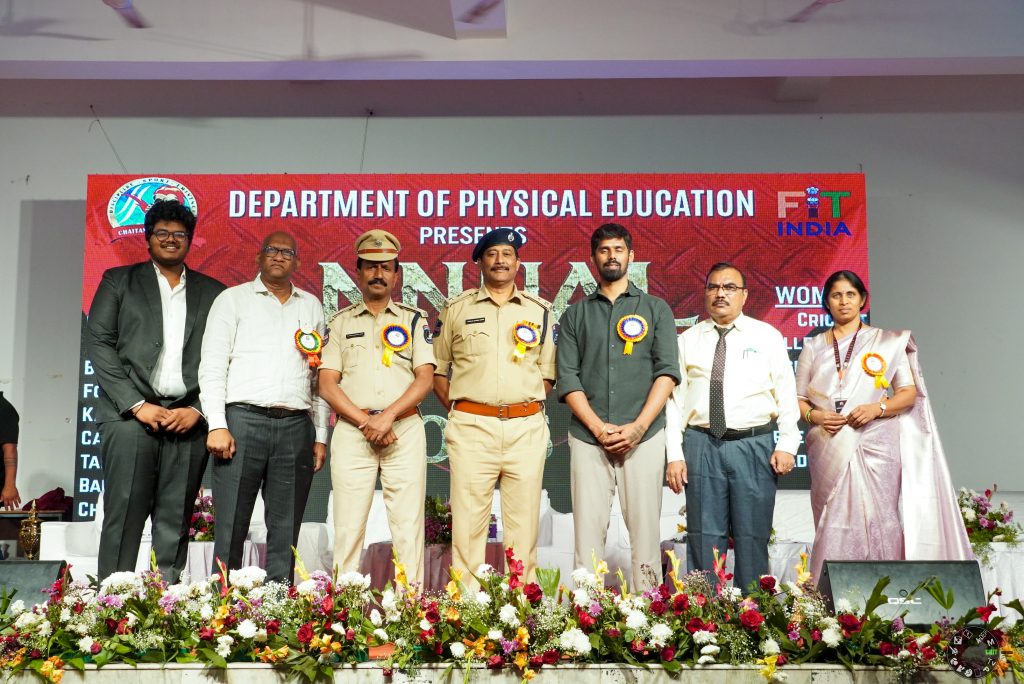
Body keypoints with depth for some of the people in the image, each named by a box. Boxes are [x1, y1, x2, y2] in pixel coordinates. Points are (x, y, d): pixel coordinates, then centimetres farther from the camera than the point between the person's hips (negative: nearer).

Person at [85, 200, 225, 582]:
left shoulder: (212, 292, 15)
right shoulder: (119, 281, 12)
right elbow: (99, 343, 2)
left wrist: (197, 410, -5)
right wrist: (137, 405, -7)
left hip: (188, 418, 1)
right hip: (131, 414, -1)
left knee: (175, 521, 0)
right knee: (124, 515, -6)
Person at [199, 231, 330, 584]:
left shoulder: (311, 306, 18)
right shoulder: (233, 299, 9)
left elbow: (320, 375, 16)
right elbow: (212, 366, 1)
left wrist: (321, 435, 10)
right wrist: (217, 425, -10)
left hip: (296, 426, 3)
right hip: (243, 420, -3)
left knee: (286, 528, 4)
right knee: (231, 525, -4)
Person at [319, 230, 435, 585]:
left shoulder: (414, 320, 12)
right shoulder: (340, 322, 13)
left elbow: (425, 378, 2)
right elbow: (327, 384, 5)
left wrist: (388, 416, -12)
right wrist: (365, 421, -9)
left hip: (404, 430, 0)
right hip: (351, 432, 1)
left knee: (408, 524, -3)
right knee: (348, 526, -1)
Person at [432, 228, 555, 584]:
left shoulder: (539, 311, 12)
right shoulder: (456, 309, 10)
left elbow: (549, 372, 14)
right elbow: (437, 368, 12)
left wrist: (528, 406, 3)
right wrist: (456, 408, 4)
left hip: (526, 428, 1)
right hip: (471, 427, -1)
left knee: (523, 521, 3)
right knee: (468, 518, -2)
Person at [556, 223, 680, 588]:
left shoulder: (656, 309, 11)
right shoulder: (575, 314, 14)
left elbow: (667, 372, 1)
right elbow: (568, 378, 5)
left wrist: (637, 427, -10)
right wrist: (599, 428, -8)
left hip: (643, 436, -1)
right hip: (588, 437, 1)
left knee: (644, 529, -2)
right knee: (588, 531, -1)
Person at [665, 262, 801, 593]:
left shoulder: (767, 337, 7)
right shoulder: (688, 340, 9)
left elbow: (787, 393, 4)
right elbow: (675, 399, 6)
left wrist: (787, 445, -6)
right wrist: (674, 454, 0)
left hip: (754, 445, -1)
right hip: (701, 445, 1)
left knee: (753, 538, 3)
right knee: (703, 537, 4)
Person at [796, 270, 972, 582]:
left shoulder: (887, 342, 9)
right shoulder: (813, 347, 15)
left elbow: (910, 392, 6)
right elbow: (799, 398, 14)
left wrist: (878, 408, -12)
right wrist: (814, 416, -8)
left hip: (875, 448, -1)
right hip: (830, 449, 1)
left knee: (877, 523, -7)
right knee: (833, 527, -2)